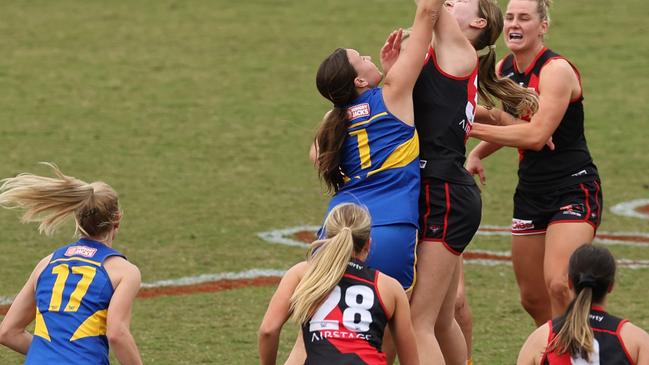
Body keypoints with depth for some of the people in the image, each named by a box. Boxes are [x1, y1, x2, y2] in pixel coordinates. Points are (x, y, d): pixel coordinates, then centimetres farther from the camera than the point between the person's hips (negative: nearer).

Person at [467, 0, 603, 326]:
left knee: (558, 285, -24)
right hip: (531, 192, 8)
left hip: (573, 189, -8)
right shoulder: (503, 69, 6)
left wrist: (472, 129, -23)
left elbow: (536, 134, -27)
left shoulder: (557, 70, -17)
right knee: (532, 298, 10)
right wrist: (476, 154, 3)